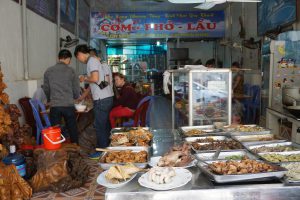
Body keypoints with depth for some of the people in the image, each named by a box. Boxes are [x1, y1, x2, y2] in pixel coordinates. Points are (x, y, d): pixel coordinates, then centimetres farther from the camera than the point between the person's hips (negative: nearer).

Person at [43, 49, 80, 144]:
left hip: (54, 106, 2)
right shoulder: (70, 71, -2)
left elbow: (46, 89, 11)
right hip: (68, 105, -1)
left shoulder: (48, 71, 4)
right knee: (73, 130, 11)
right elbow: (76, 89, 1)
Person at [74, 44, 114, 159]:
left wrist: (85, 78, -2)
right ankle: (106, 148, 26)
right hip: (107, 98, 10)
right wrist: (82, 97, 31)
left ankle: (101, 152, 8)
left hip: (101, 99, -10)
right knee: (105, 125, 16)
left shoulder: (91, 61, -8)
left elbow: (95, 79, -22)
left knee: (99, 126, -1)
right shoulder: (94, 61, 21)